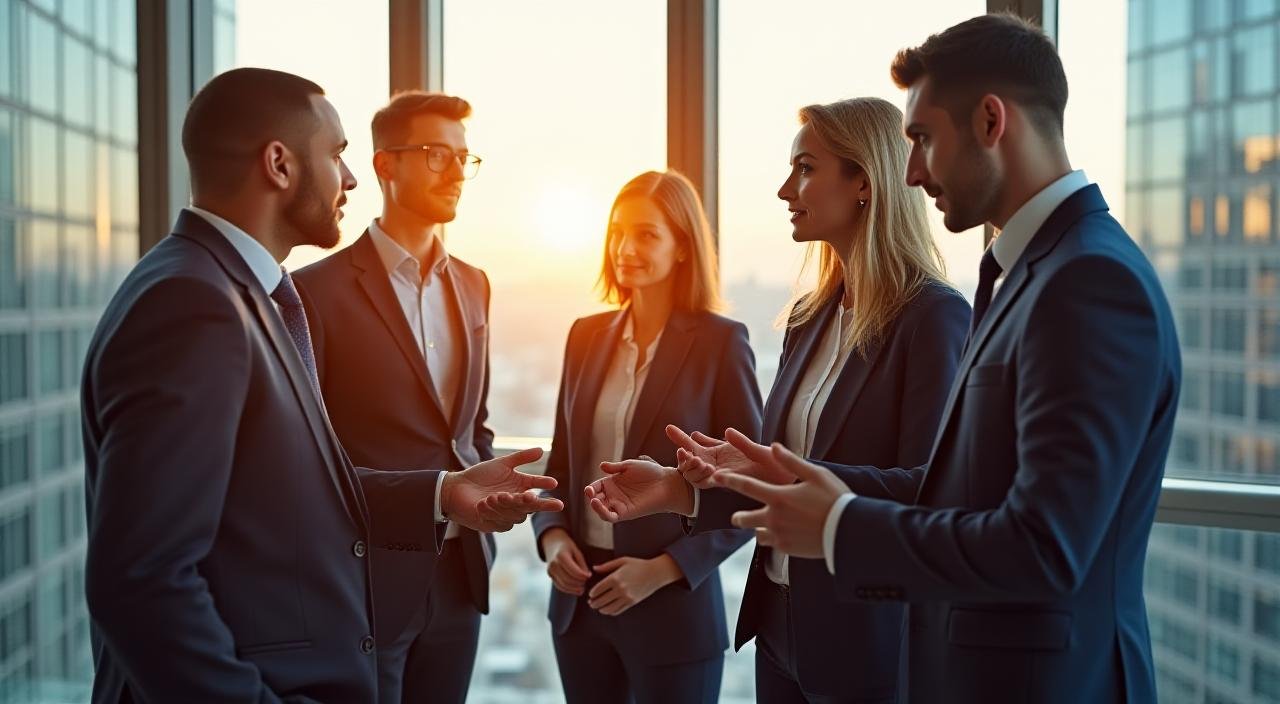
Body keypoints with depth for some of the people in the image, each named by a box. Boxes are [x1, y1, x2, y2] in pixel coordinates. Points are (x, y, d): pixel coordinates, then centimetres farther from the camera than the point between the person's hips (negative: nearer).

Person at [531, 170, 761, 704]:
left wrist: (665, 569, -16)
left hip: (672, 605, -4)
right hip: (579, 597, 4)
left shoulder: (720, 342, -8)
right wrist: (551, 534, -5)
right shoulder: (587, 335, 6)